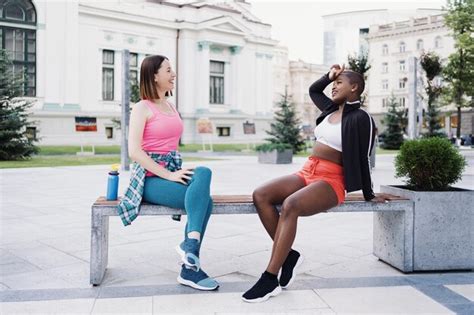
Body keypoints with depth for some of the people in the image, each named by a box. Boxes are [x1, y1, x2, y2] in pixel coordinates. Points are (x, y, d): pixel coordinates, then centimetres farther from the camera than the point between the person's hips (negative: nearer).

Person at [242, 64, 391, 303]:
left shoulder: (361, 118, -6)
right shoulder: (332, 108, 16)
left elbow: (362, 158, -4)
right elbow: (313, 90, 36)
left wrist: (369, 196, 2)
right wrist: (328, 76, 20)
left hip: (331, 181, -8)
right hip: (306, 173, 8)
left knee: (290, 205, -37)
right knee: (260, 196, -18)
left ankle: (270, 280, -34)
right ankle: (288, 255, -11)